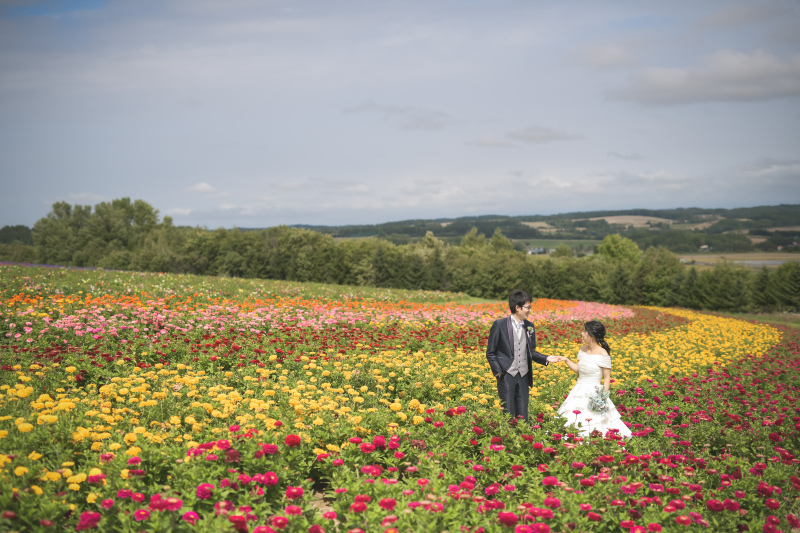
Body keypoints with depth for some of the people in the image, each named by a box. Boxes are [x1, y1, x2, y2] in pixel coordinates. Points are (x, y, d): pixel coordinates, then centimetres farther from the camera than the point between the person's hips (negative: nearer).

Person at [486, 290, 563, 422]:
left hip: (523, 376, 4)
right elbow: (490, 353, -2)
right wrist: (498, 371, -10)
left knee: (522, 415, 6)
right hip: (507, 375, -4)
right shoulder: (500, 325, -6)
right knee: (508, 415, -1)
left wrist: (546, 358, 0)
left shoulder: (529, 326, 8)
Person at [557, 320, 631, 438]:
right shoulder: (583, 349, 7)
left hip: (593, 394, -7)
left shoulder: (603, 354, -14)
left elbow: (607, 378, -10)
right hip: (579, 392, 7)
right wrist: (566, 360, 2)